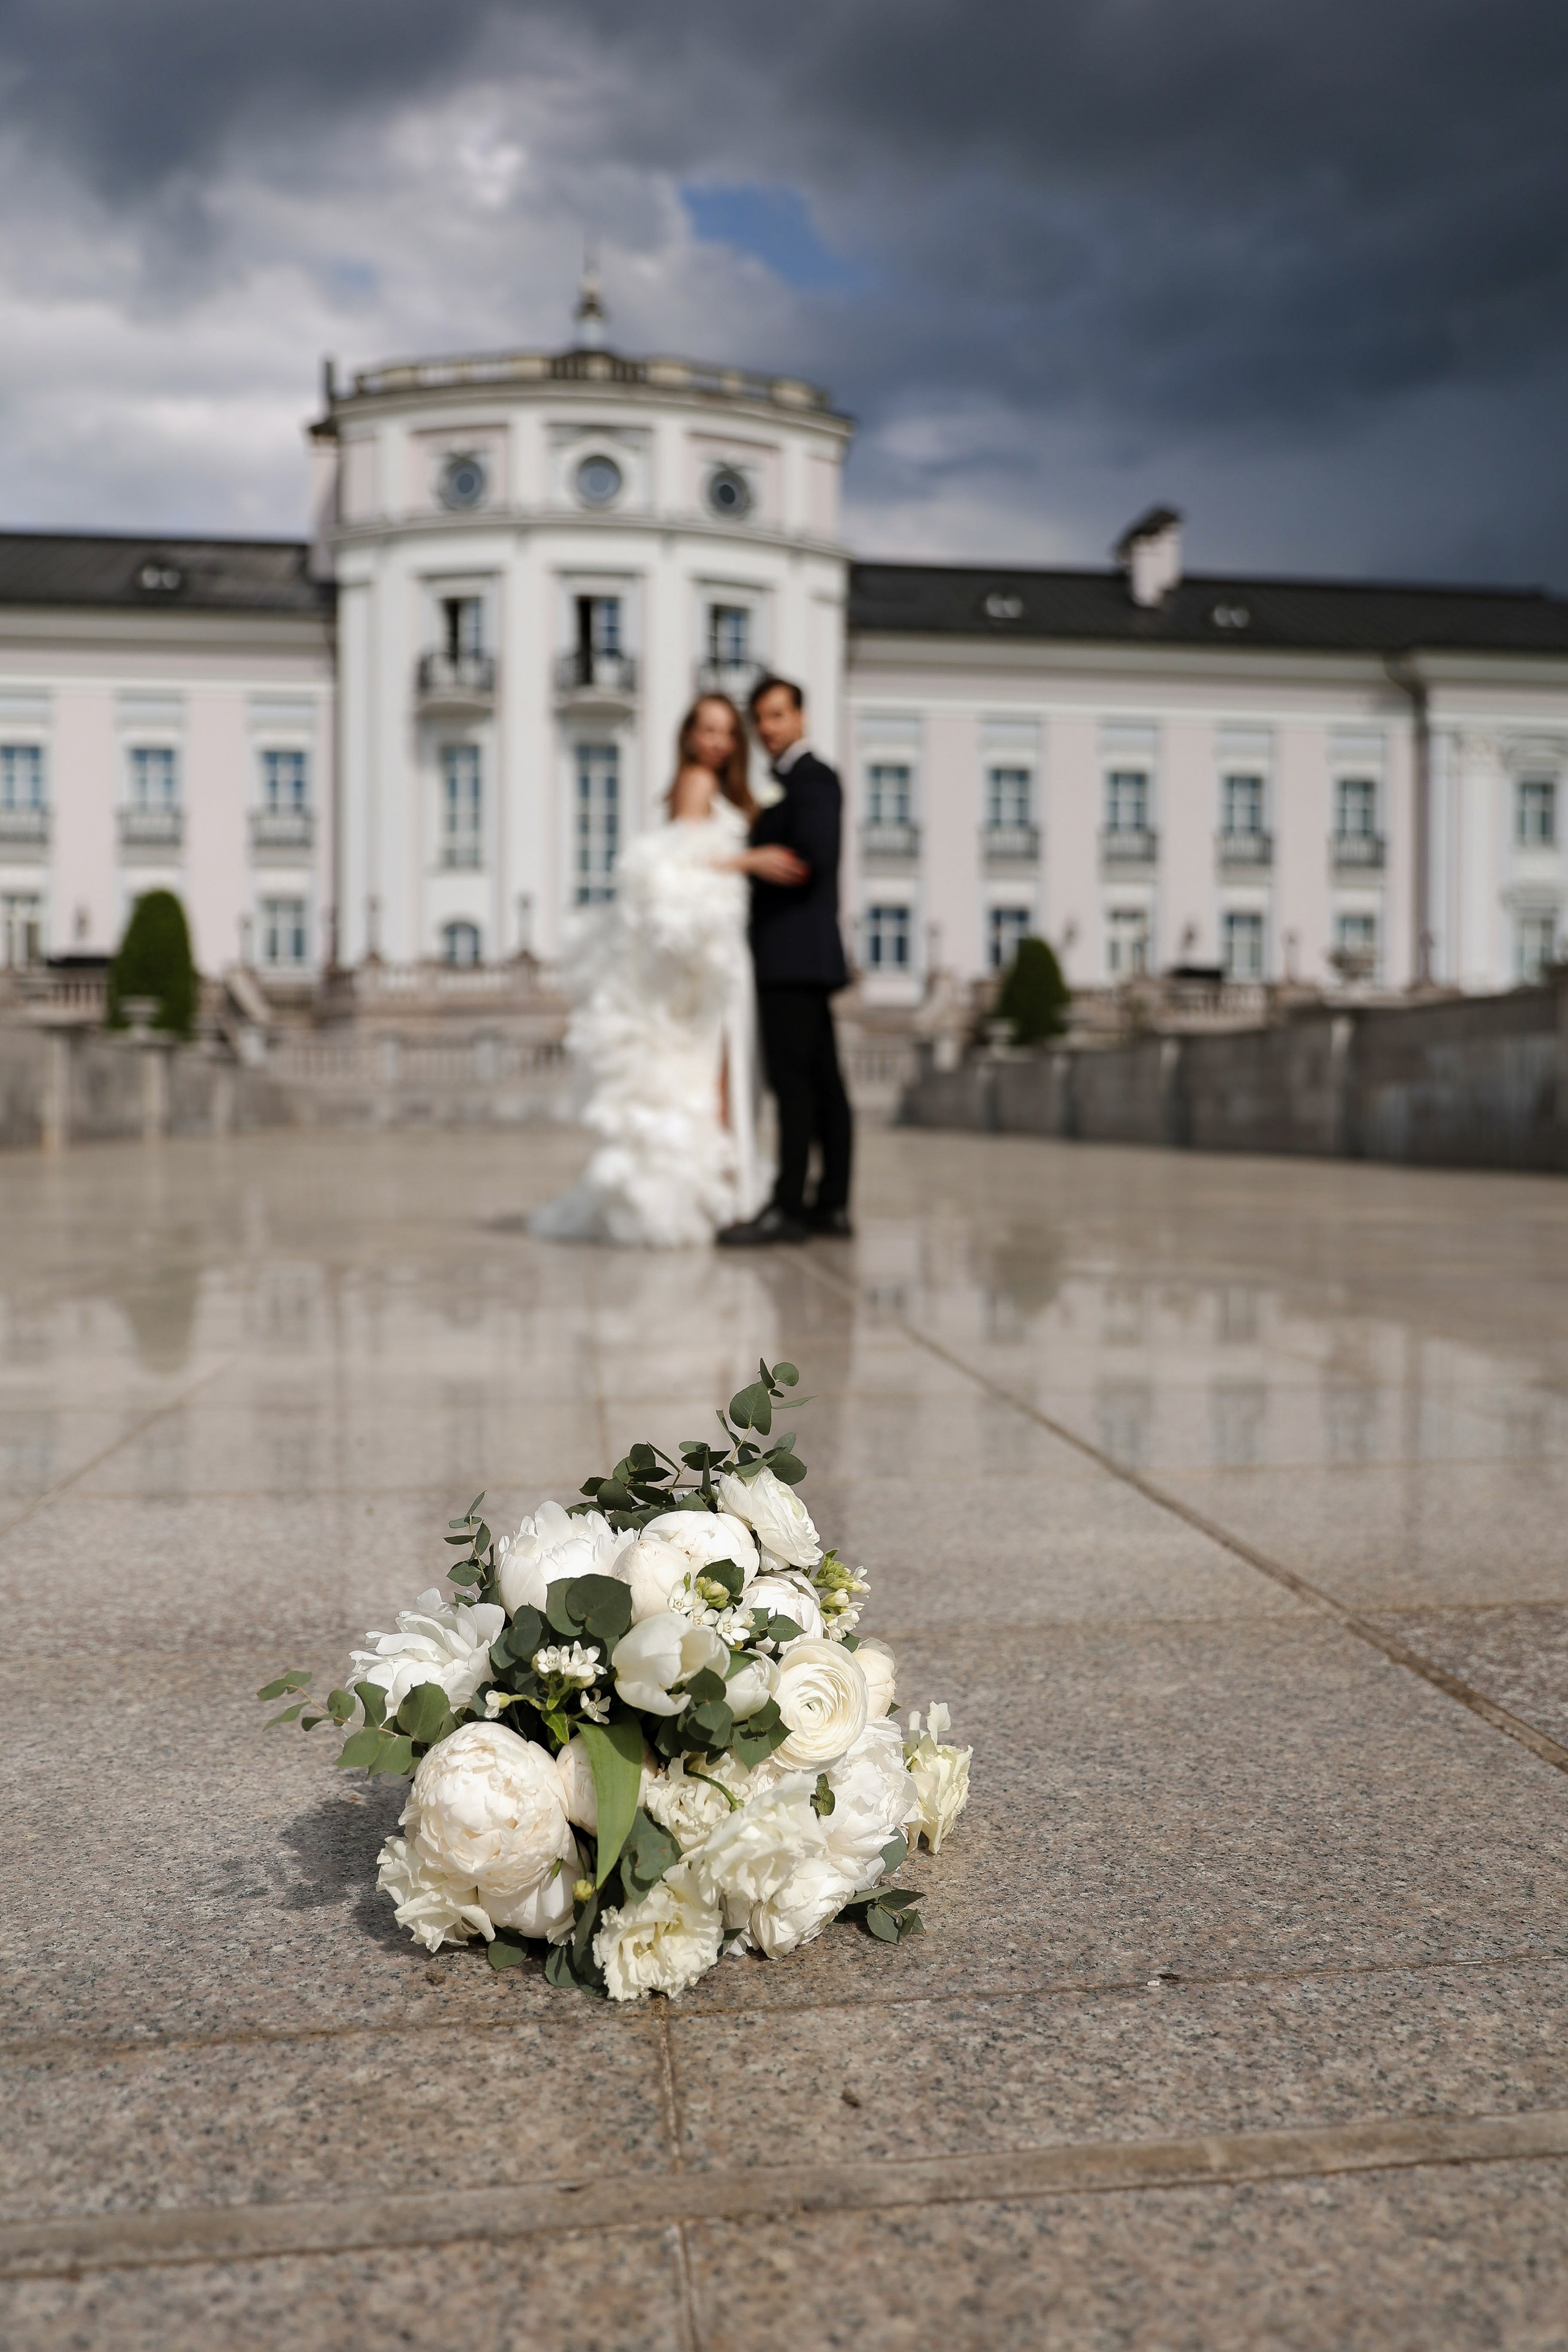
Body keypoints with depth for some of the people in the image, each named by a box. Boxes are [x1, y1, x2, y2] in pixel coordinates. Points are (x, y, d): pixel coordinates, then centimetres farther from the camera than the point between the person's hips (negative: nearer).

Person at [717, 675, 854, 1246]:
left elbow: (814, 859, -20)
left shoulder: (811, 778, -7)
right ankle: (832, 1204, 11)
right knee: (820, 1082, 8)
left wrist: (751, 861, -11)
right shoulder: (794, 782, 23)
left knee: (792, 1081, -12)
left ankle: (787, 1207, -12)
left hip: (794, 956, -10)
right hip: (799, 957, 10)